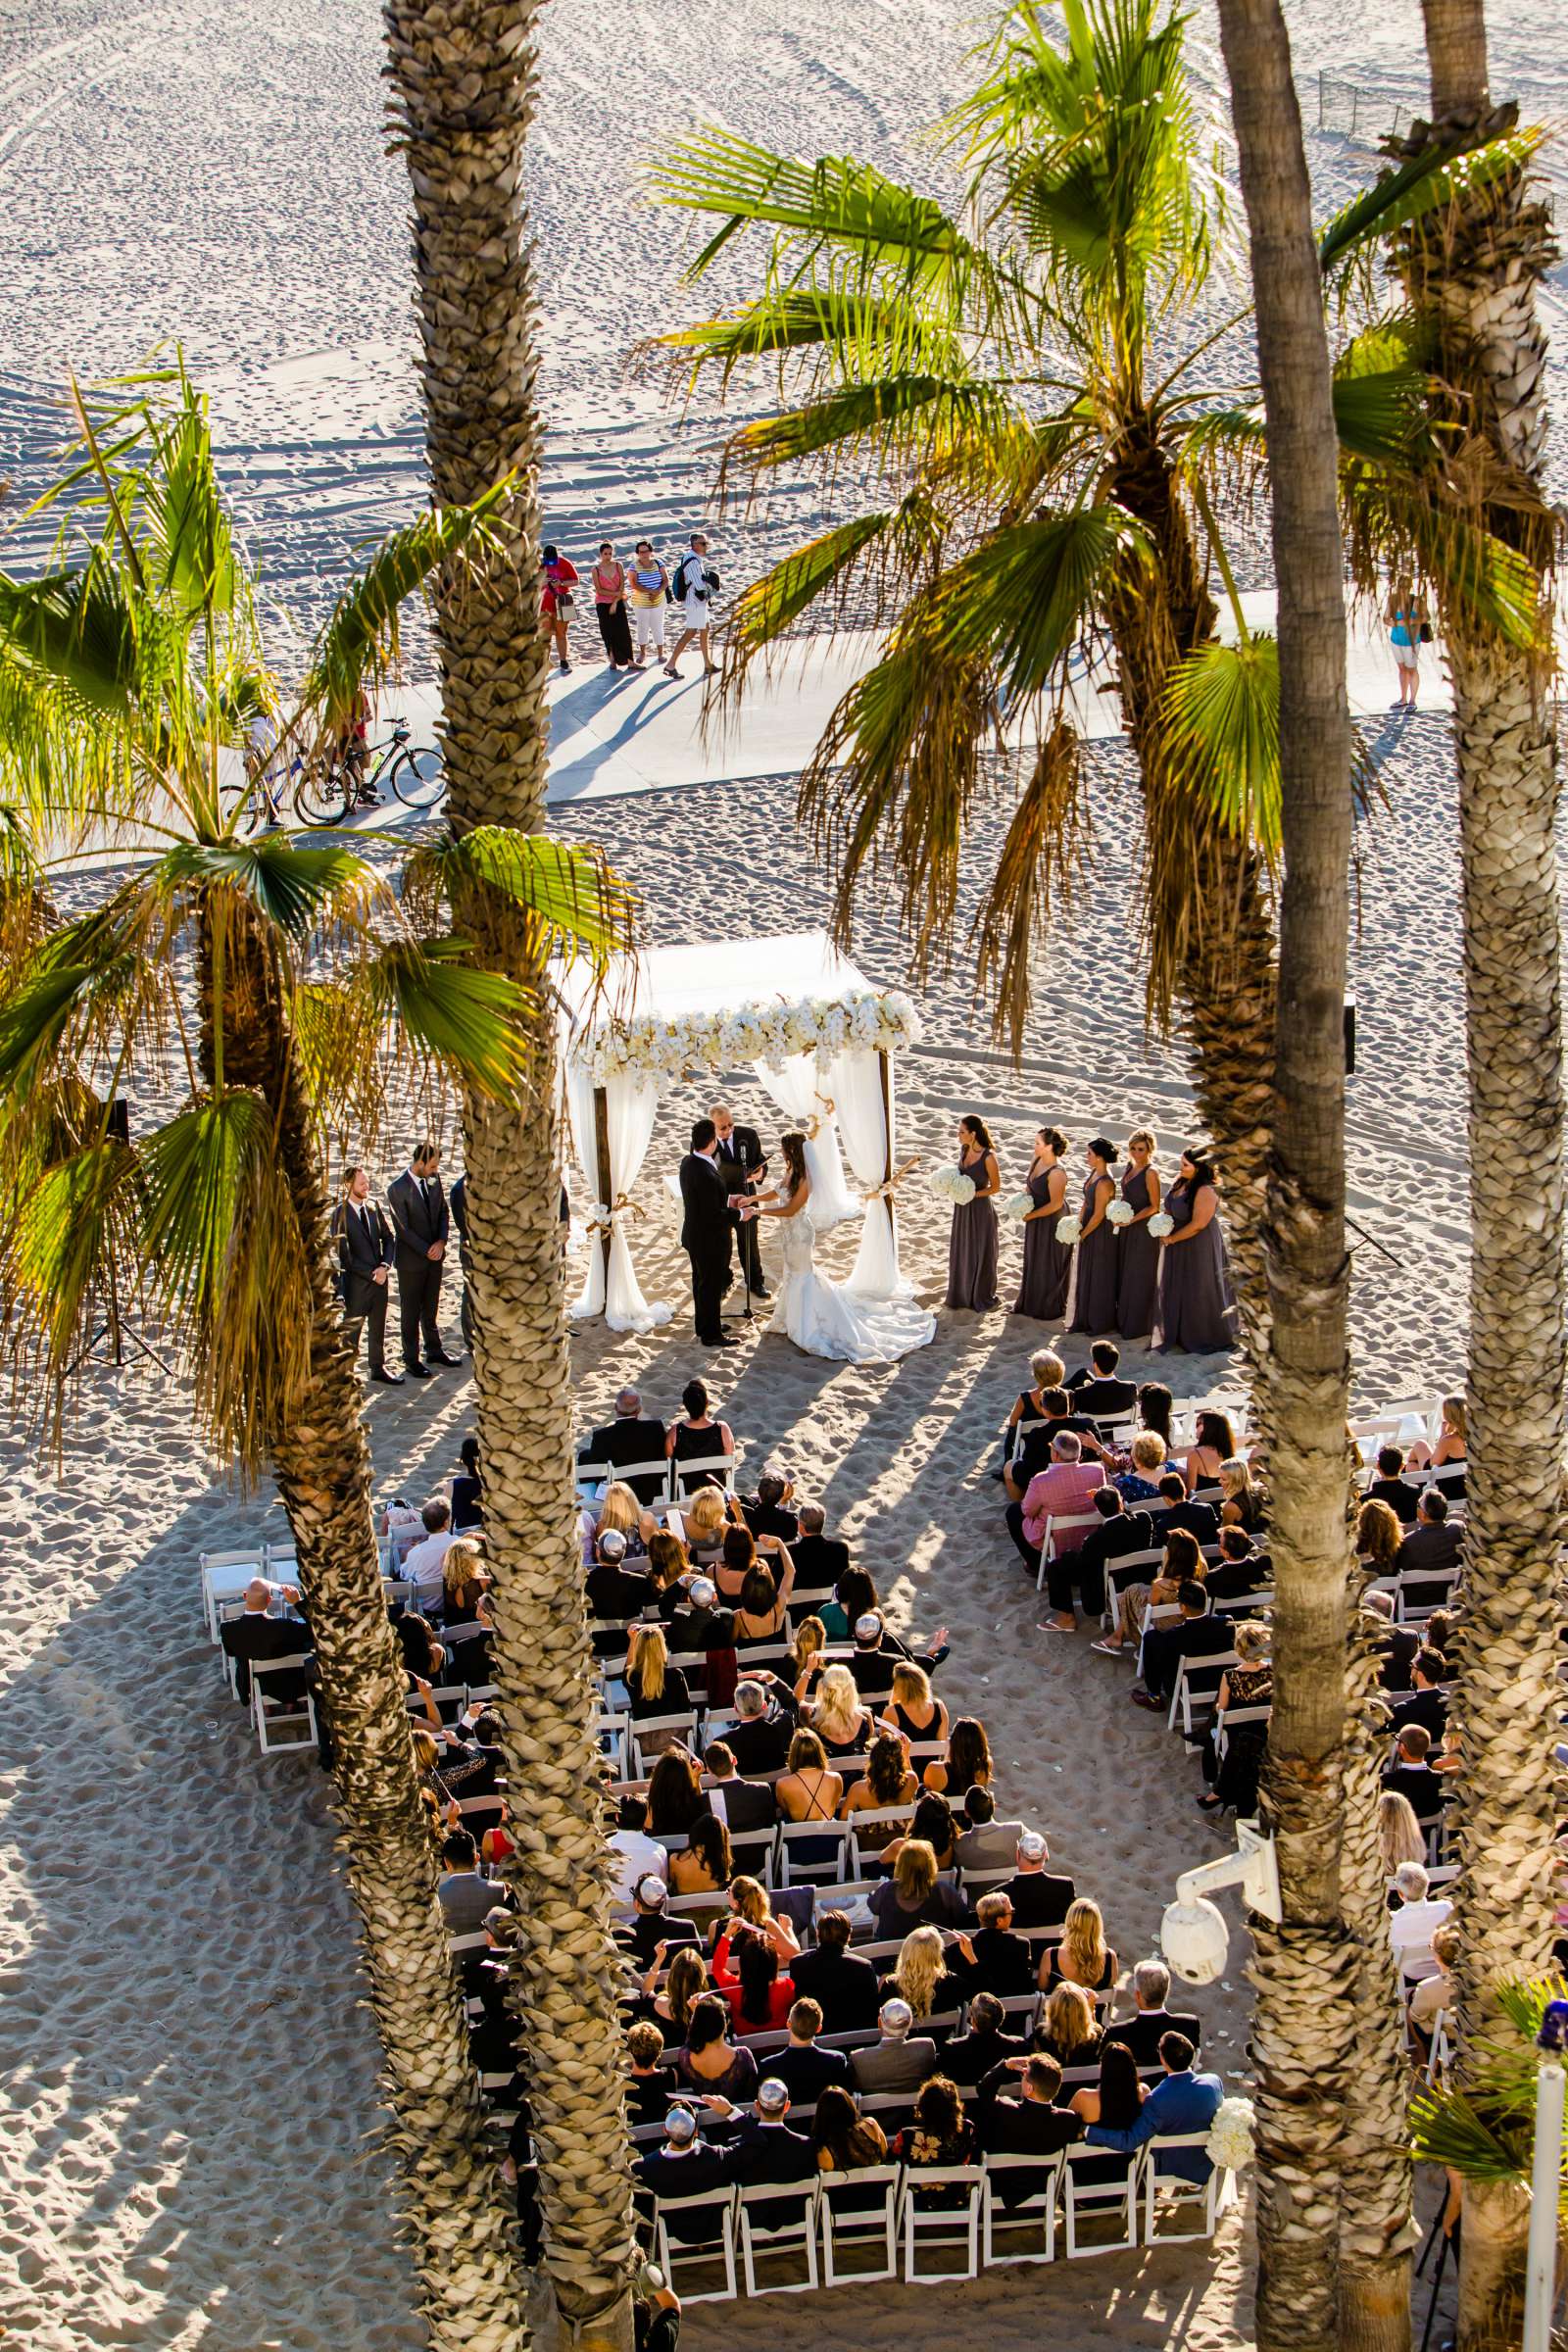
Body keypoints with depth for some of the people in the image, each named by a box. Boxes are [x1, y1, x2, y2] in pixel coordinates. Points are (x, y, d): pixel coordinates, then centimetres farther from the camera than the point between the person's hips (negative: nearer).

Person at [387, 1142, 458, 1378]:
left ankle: (434, 1351, 31)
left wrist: (441, 1241, -8)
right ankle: (411, 1360, 16)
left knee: (431, 1308, 18)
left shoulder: (433, 1178, -1)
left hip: (434, 1254, 6)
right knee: (410, 1312, 6)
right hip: (411, 1258, -6)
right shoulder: (397, 1188, -20)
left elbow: (443, 1212, 7)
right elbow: (403, 1229, -18)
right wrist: (426, 1251, -16)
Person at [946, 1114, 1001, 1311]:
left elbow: (996, 1187, -14)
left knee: (980, 1254, 9)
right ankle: (961, 1294, 33)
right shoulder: (963, 1149, -2)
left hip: (980, 1209, -7)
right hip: (962, 1208, 7)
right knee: (960, 1252, 17)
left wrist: (972, 1194, -22)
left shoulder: (988, 1157, -22)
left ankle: (981, 1298, 26)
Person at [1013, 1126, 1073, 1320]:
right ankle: (1031, 1303, 40)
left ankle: (1052, 1311, 24)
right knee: (1033, 1262, 23)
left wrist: (1031, 1215, -17)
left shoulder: (1057, 1173, -29)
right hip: (1035, 1221, 9)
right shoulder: (1036, 1161, -3)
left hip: (1051, 1222, -9)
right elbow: (1029, 1186, 13)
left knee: (1049, 1266, 7)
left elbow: (1055, 1204, -25)